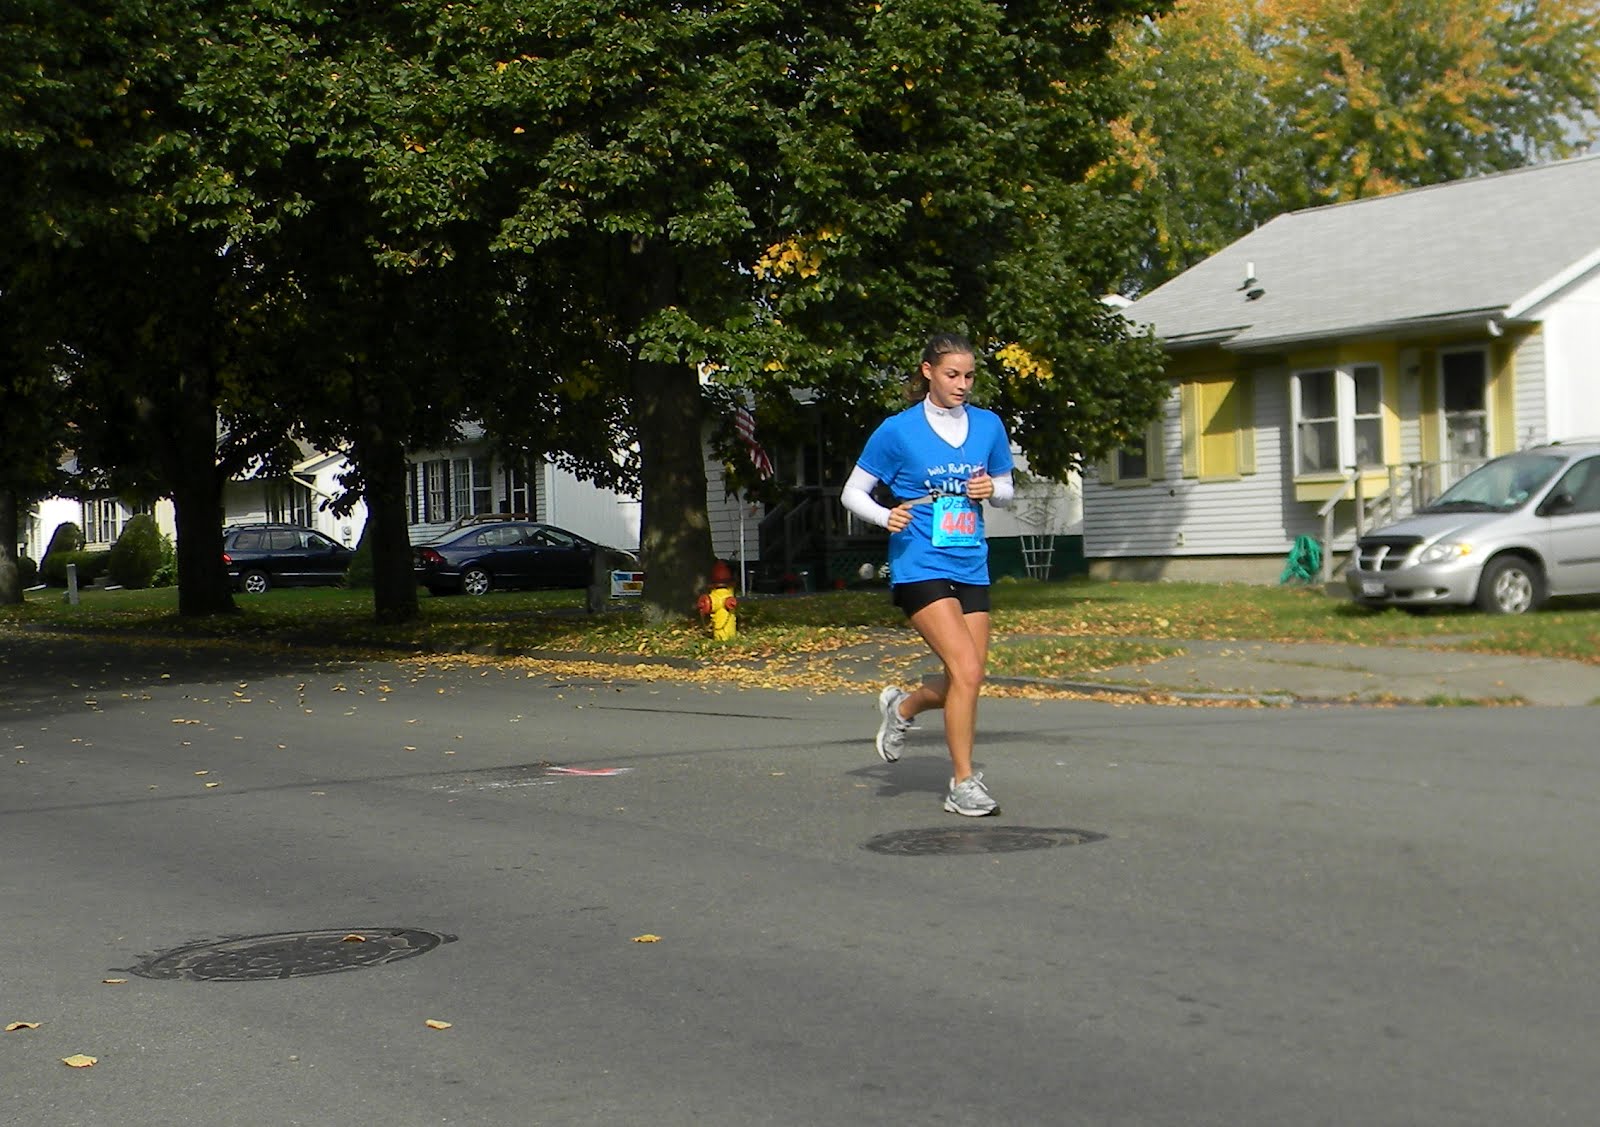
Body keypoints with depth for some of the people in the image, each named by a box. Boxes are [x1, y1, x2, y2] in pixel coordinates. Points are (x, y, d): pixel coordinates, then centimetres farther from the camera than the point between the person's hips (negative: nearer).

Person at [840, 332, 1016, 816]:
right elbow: (852, 492, 3)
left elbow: (1005, 488, 19)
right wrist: (887, 516, -16)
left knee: (968, 681, 5)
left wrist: (992, 489, -4)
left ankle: (901, 706, 36)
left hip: (971, 568, 5)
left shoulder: (988, 426, 8)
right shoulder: (897, 430, -4)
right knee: (967, 672, -17)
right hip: (920, 567, -5)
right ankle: (963, 784, -5)